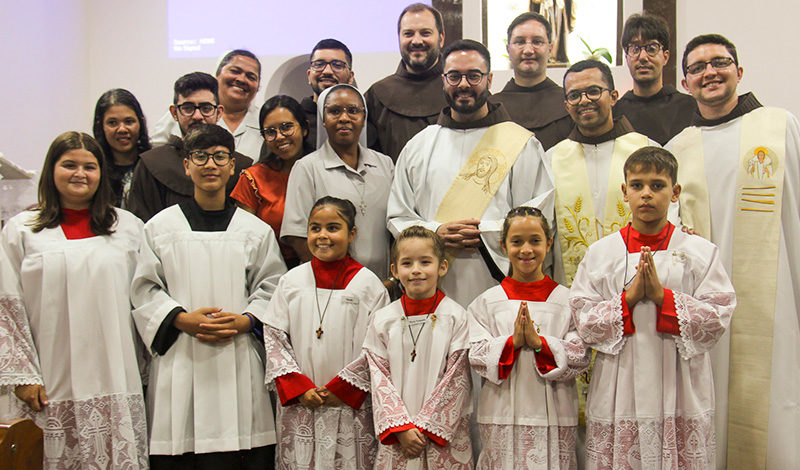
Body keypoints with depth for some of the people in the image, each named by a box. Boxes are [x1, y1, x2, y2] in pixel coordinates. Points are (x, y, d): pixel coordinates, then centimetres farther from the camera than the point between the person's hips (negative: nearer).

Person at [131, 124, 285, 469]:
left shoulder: (256, 230, 10)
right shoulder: (161, 226, 9)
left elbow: (272, 288, 7)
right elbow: (144, 289, 6)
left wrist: (245, 321, -10)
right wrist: (183, 319, -9)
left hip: (239, 361, 1)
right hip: (180, 361, 0)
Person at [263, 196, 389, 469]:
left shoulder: (368, 284, -1)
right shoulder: (291, 281, 6)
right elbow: (274, 338, 5)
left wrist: (342, 390, -9)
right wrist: (299, 388, -5)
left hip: (350, 408, -2)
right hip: (298, 405, 2)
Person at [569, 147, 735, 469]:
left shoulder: (701, 252, 3)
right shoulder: (600, 253, 4)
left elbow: (717, 319, -4)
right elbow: (584, 321, -1)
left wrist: (662, 295, -13)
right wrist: (629, 297, -13)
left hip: (680, 396, 0)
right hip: (618, 397, 1)